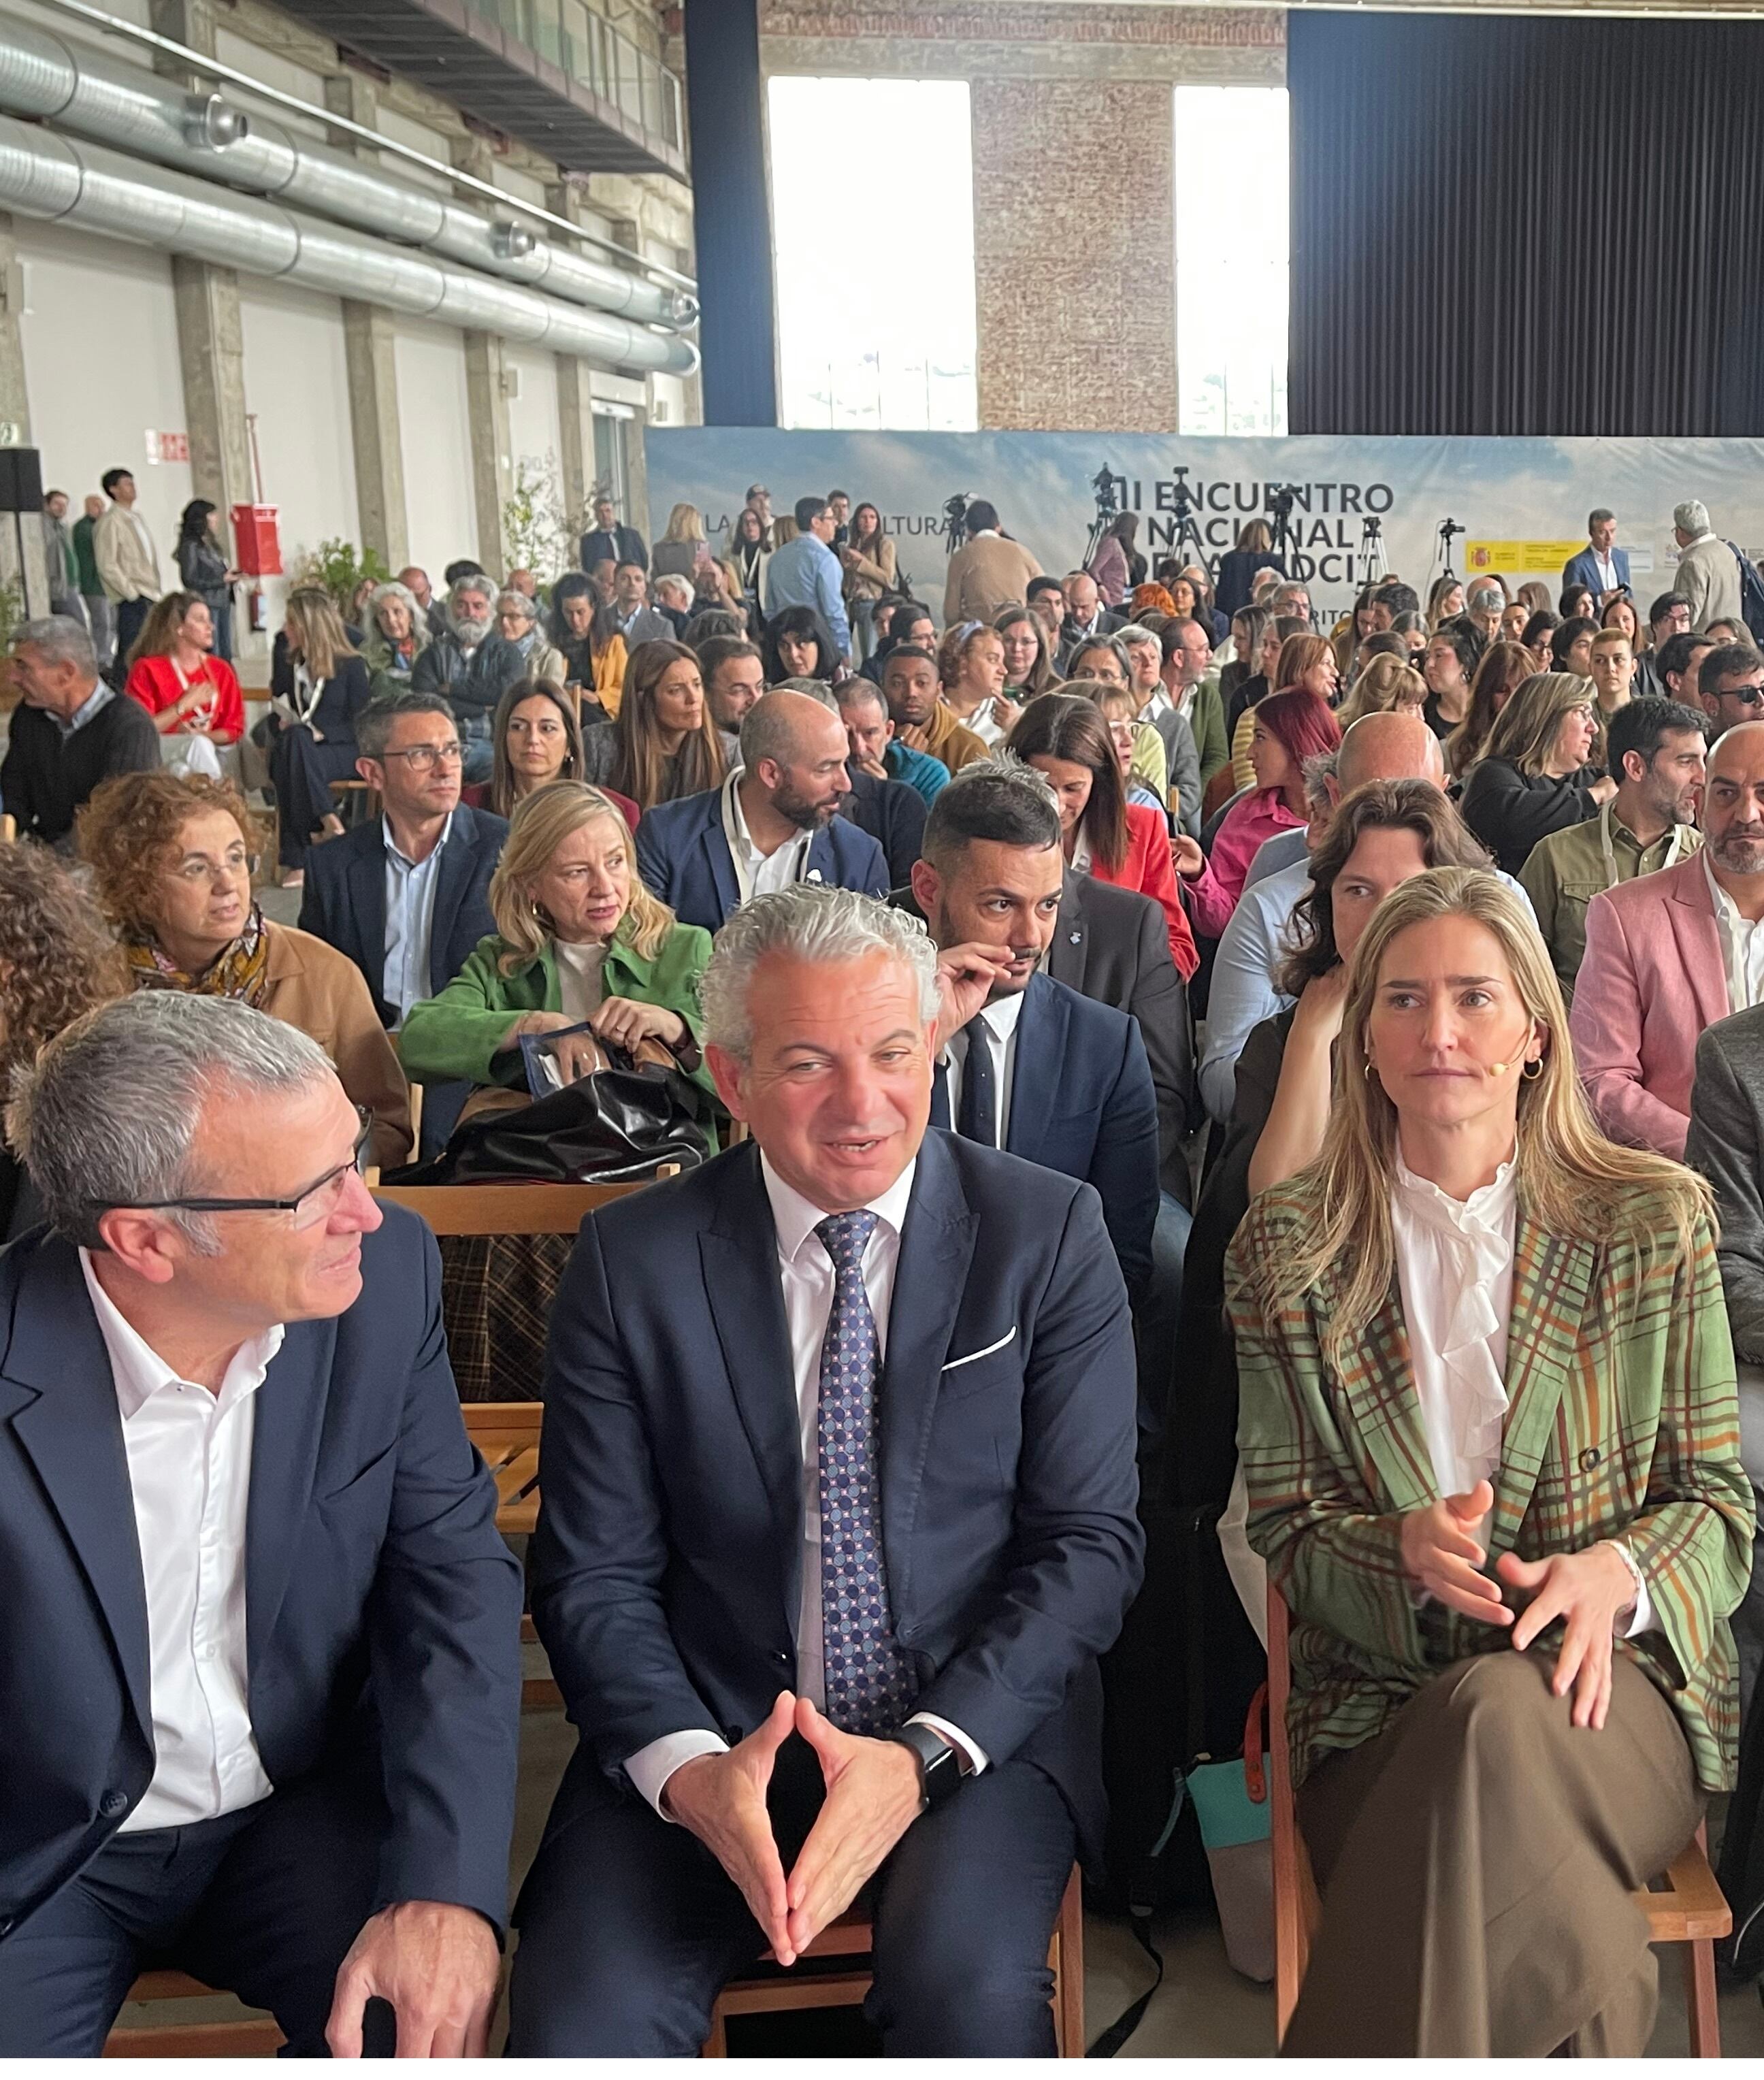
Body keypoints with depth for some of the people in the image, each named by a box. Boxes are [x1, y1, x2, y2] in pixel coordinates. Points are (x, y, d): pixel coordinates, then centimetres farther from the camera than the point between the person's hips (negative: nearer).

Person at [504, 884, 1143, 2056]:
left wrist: (924, 1755, -16)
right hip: (709, 1730, 0)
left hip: (979, 1717, 0)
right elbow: (595, 1576, 0)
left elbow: (1090, 1541, -4)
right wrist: (691, 1770, -17)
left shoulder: (1049, 1234, -2)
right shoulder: (634, 1260, -1)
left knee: (972, 1993, -27)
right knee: (578, 2019, -23)